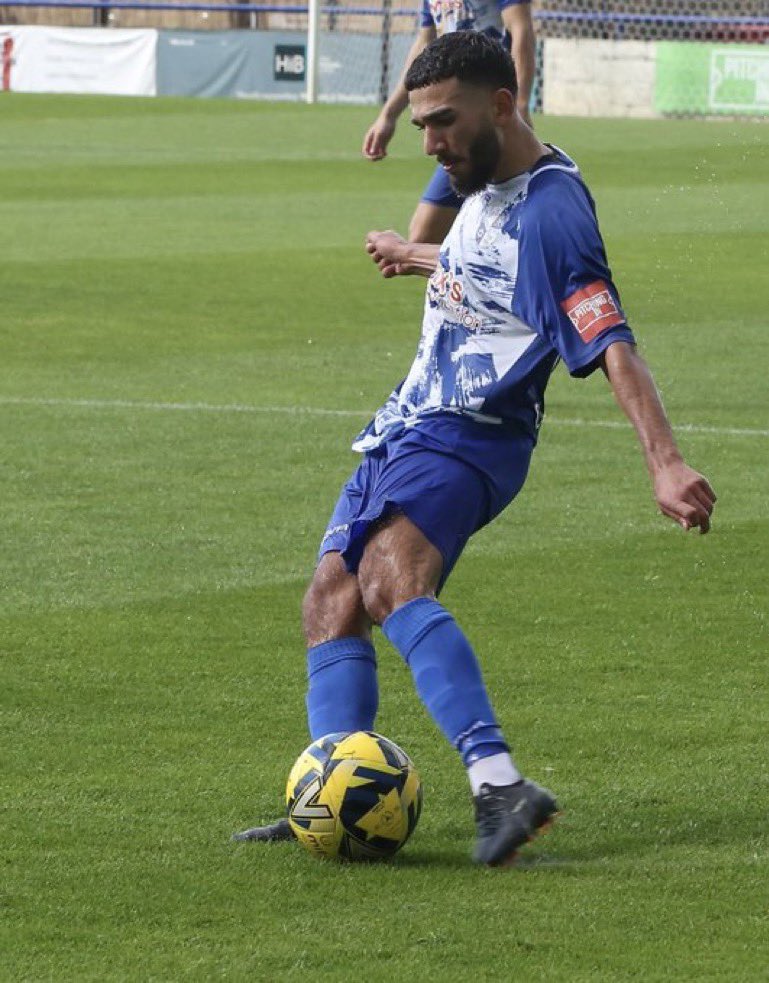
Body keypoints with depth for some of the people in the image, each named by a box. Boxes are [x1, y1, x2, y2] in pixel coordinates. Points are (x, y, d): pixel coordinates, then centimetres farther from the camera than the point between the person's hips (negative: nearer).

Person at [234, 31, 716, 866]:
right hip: (403, 427, 10)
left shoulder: (551, 208, -18)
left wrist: (665, 464, -35)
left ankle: (499, 785, -43)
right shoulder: (487, 186, 11)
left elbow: (612, 348, -26)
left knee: (391, 584, -31)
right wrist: (421, 259, 55)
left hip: (467, 436, -10)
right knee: (331, 601, 0)